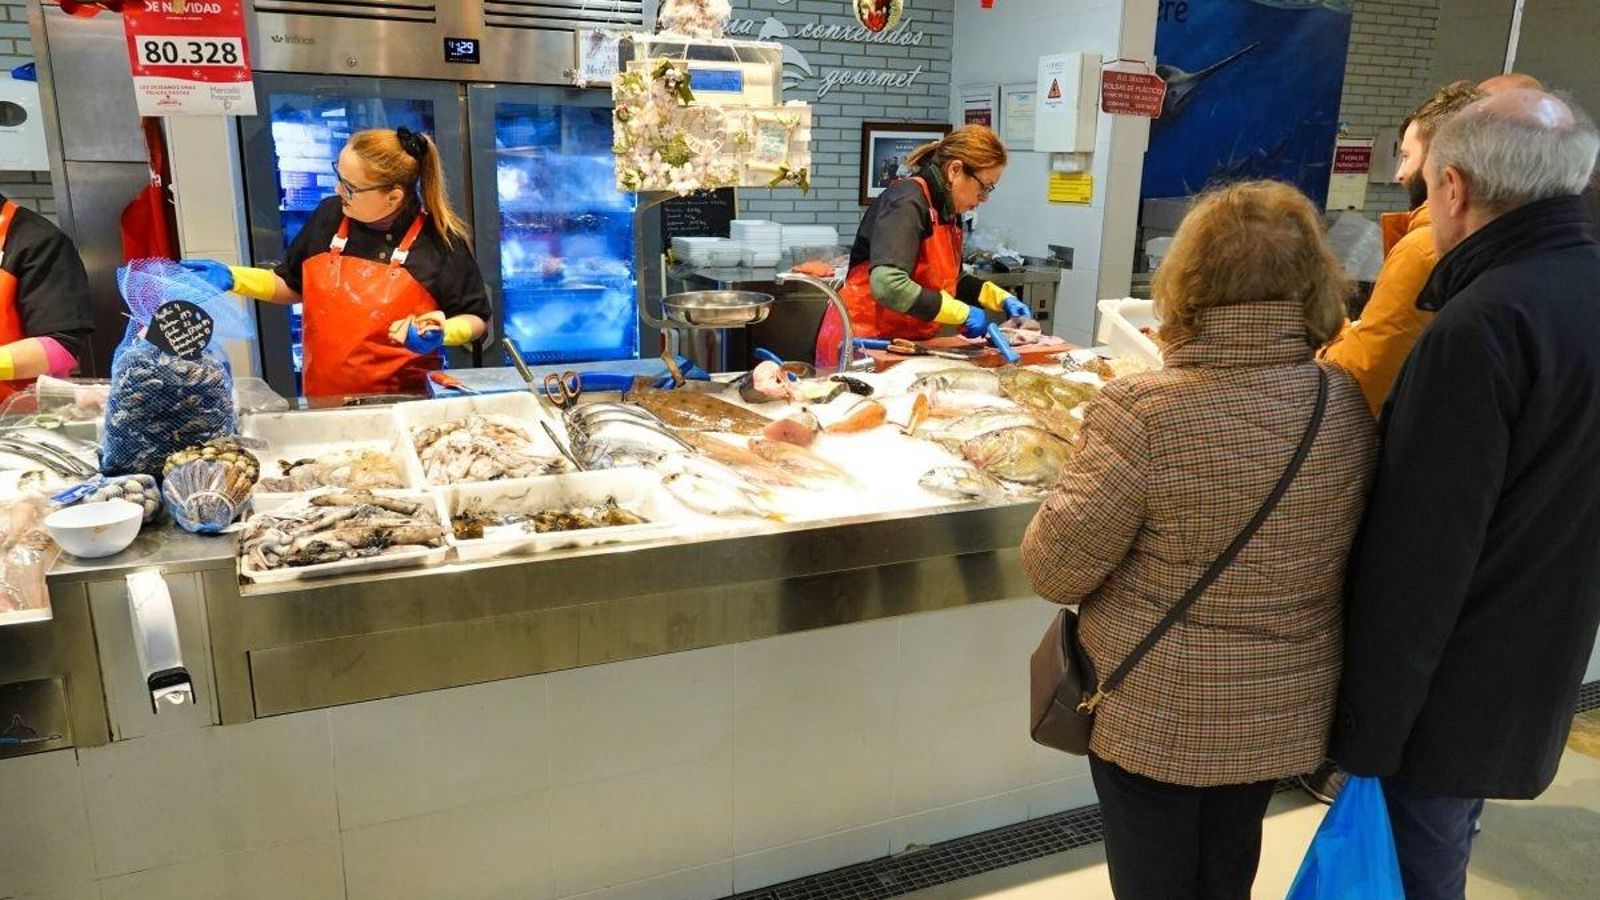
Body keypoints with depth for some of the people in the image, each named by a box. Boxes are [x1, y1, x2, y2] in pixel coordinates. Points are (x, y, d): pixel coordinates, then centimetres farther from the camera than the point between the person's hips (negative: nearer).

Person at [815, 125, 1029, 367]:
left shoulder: (948, 210, 9)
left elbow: (949, 280, 23)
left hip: (906, 343, 8)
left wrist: (1001, 299, 9)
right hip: (863, 340, -8)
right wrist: (963, 313, -25)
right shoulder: (907, 203, -19)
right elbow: (888, 285, -33)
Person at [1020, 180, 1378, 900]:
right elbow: (1342, 544, 6)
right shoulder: (1350, 404, -9)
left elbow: (1055, 570, -19)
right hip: (1285, 714, 5)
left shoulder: (1145, 411, -27)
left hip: (1157, 720, -5)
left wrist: (1078, 483, -1)